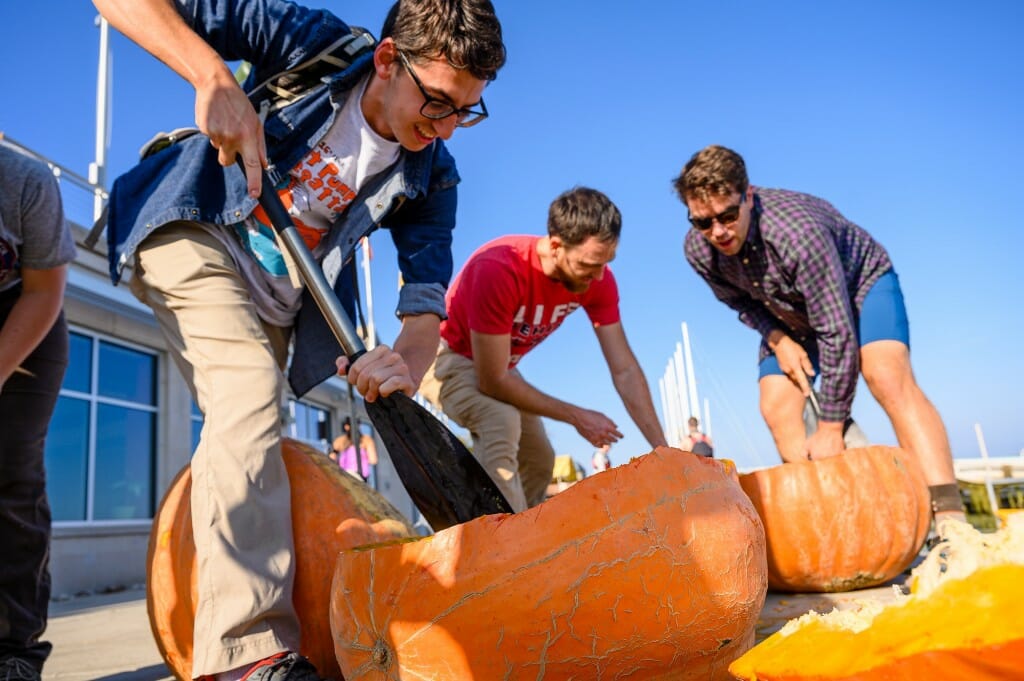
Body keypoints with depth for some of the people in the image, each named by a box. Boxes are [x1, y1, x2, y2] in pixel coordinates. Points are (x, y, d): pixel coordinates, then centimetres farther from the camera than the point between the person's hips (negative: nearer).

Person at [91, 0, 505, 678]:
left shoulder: (430, 177, -8)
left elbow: (427, 291, -14)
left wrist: (407, 363, -36)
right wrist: (215, 79, -36)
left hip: (279, 300, 6)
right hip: (193, 235, -5)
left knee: (254, 436, 11)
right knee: (250, 394, -28)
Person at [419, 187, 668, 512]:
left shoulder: (597, 278, -20)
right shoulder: (499, 270, -38)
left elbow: (625, 370, -17)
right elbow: (494, 381, -33)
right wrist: (576, 416, -26)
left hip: (496, 364, 7)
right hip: (445, 355, -7)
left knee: (539, 460, 8)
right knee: (502, 422, -33)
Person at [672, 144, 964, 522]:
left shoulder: (797, 230, -41)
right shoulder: (698, 250, -24)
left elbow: (837, 331, -37)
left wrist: (830, 428, -31)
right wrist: (777, 339, -19)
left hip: (860, 281, -5)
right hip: (790, 312, 6)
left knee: (888, 378, -28)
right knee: (776, 407, -10)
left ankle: (948, 518, -32)